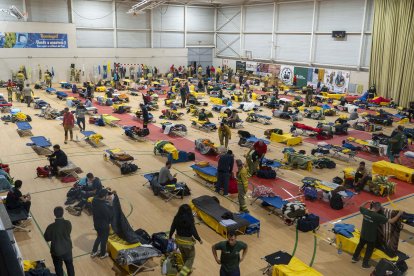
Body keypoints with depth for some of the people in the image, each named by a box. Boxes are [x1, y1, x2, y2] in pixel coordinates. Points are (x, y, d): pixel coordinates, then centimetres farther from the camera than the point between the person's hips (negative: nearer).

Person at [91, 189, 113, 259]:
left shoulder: (95, 200, -14)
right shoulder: (104, 206, -36)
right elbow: (109, 215, -24)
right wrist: (110, 206, -14)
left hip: (96, 223, 7)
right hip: (104, 225, -7)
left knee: (99, 237, 29)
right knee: (104, 239, 16)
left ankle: (94, 252, 39)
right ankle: (103, 254, 35)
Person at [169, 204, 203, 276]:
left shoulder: (176, 218, -10)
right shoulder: (189, 220, -24)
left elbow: (172, 229, -2)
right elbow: (194, 232, -20)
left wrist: (170, 237, 15)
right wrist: (199, 239, -5)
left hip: (179, 240, 5)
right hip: (188, 241, -5)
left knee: (184, 256, 28)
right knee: (191, 257, 15)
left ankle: (188, 270, 48)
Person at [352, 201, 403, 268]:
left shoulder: (365, 211, -16)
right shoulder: (378, 216, -30)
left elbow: (361, 207, 11)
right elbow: (391, 221, -24)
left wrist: (367, 202, 13)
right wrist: (399, 214, -13)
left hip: (363, 234, 5)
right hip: (371, 237, -5)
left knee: (360, 245, 29)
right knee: (369, 250, 19)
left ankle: (354, 258, 46)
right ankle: (365, 264, 34)